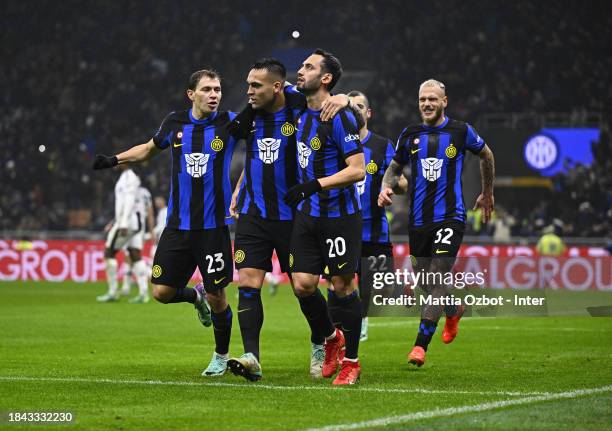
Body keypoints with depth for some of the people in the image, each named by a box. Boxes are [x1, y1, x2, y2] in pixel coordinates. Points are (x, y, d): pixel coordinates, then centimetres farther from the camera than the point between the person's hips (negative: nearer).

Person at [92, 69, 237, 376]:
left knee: (216, 297, -1)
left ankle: (221, 356, 22)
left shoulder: (229, 123, -4)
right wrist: (114, 160, 14)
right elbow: (150, 149, 23)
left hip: (214, 226, -3)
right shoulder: (175, 123, 3)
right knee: (161, 292, -1)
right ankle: (196, 296, 33)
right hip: (178, 225, 3)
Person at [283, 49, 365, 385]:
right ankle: (331, 339, 24)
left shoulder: (339, 117, -15)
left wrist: (313, 185, -25)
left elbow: (357, 169, -19)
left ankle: (351, 361, 11)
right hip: (307, 215, 7)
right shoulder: (301, 114, 8)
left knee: (343, 285, 0)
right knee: (302, 284, 0)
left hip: (340, 215, -7)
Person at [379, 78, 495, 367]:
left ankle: (421, 344, -12)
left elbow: (486, 155, 16)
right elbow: (395, 167, 19)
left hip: (450, 217, -4)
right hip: (419, 220, 4)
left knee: (438, 279, -13)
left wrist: (487, 194, 23)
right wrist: (386, 188, -3)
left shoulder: (460, 132, -1)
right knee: (425, 282, 10)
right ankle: (453, 311, 43)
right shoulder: (410, 135, 6)